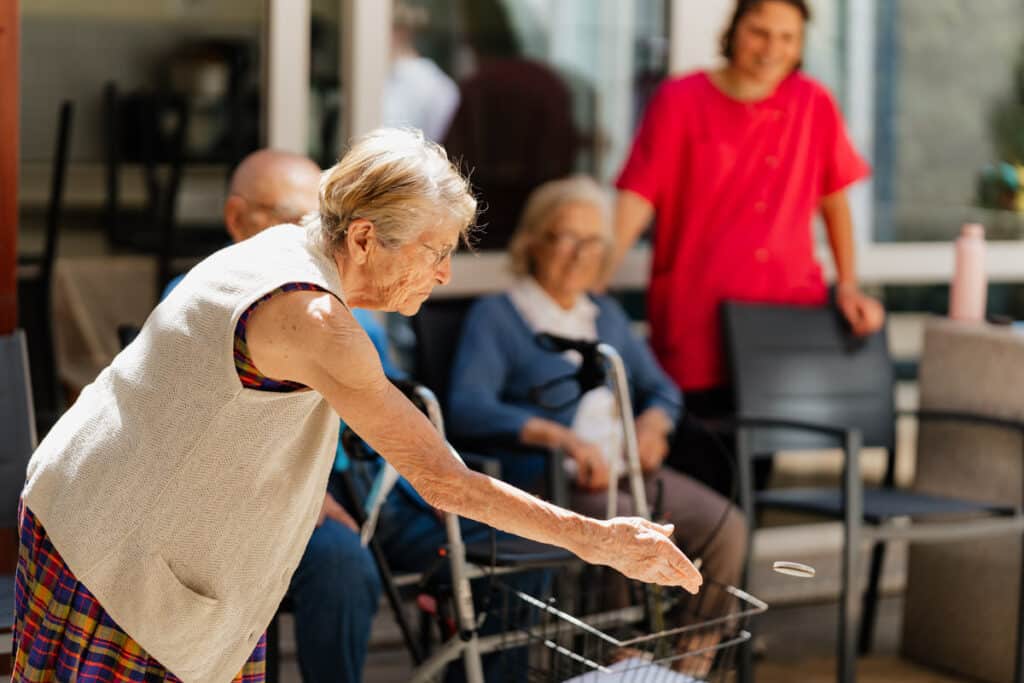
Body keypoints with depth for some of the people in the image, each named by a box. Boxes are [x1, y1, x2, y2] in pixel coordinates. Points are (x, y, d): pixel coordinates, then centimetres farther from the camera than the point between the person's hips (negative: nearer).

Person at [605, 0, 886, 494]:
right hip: (696, 327, -3)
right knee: (697, 475, -4)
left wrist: (848, 287, 10)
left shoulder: (813, 105, 6)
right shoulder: (681, 102, -2)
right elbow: (637, 198, -8)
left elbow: (834, 198, 16)